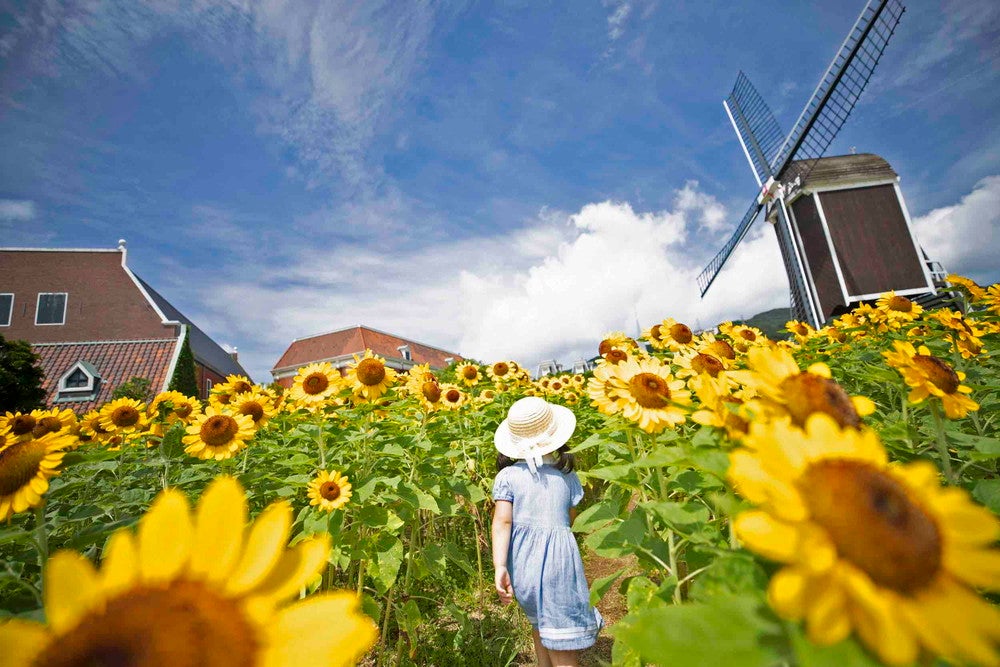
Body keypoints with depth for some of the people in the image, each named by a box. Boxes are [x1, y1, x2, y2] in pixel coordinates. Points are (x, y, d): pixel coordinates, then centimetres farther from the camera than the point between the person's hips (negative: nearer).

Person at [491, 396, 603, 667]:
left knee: (538, 625, 27)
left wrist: (499, 567, -15)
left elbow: (502, 522, -13)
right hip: (557, 560, -1)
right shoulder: (567, 475, 0)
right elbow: (571, 520, 8)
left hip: (521, 561, 2)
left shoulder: (507, 475, -4)